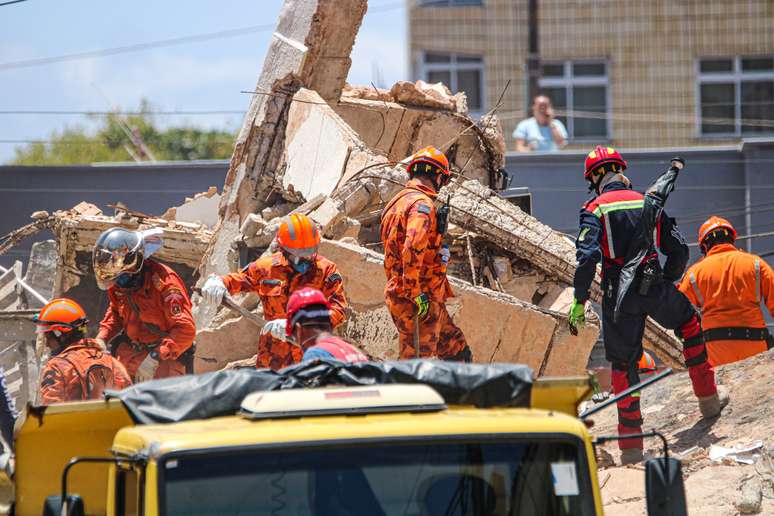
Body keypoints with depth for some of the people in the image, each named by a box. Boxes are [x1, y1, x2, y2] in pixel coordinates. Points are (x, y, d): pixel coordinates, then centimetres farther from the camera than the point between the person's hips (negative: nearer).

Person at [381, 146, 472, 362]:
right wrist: (415, 294, -25)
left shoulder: (398, 201, 18)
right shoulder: (423, 205, -14)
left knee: (459, 354, 16)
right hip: (422, 302, -10)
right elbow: (413, 250, -27)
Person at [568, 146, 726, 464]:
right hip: (655, 290, 2)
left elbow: (587, 257, -15)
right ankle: (708, 399, 29)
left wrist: (579, 301, -10)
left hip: (618, 295, -2)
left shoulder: (595, 209, -2)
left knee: (623, 365, 7)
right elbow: (678, 251, 8)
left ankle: (631, 445, 4)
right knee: (690, 323, 31)